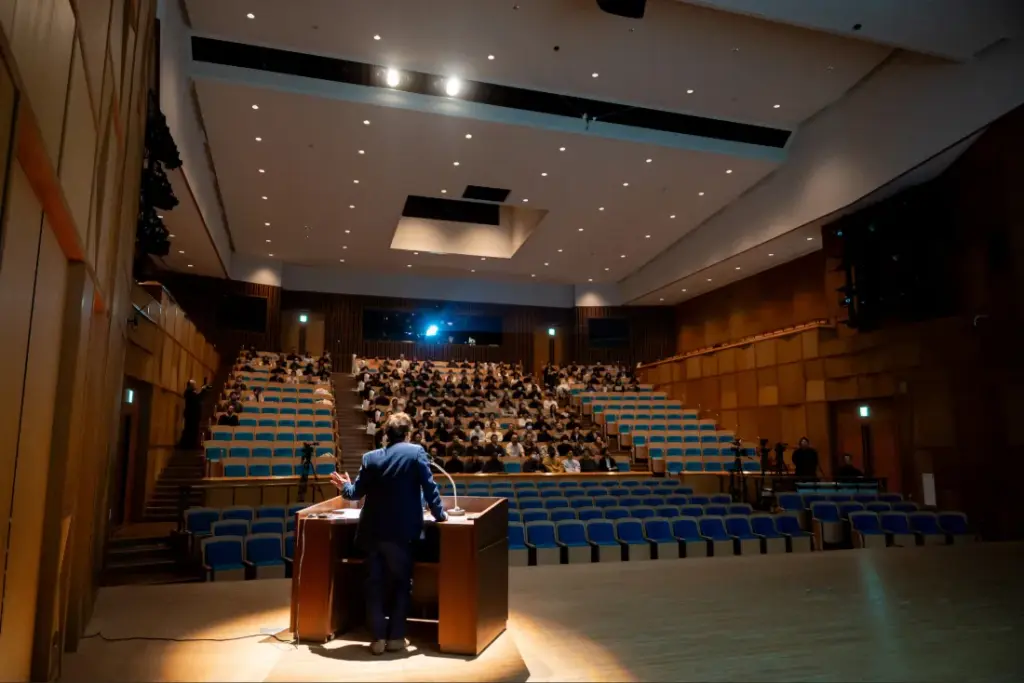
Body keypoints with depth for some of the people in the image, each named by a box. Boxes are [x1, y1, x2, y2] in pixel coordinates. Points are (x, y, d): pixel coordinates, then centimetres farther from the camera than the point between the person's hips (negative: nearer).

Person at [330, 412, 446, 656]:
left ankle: (378, 638, 13)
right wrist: (439, 514, 5)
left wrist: (345, 486, 32)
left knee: (375, 584, 11)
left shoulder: (370, 457, 4)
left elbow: (356, 493, 9)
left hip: (372, 531, 3)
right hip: (401, 531, -3)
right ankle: (396, 637, 13)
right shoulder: (415, 452, -5)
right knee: (401, 583, 11)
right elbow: (429, 487, -7)